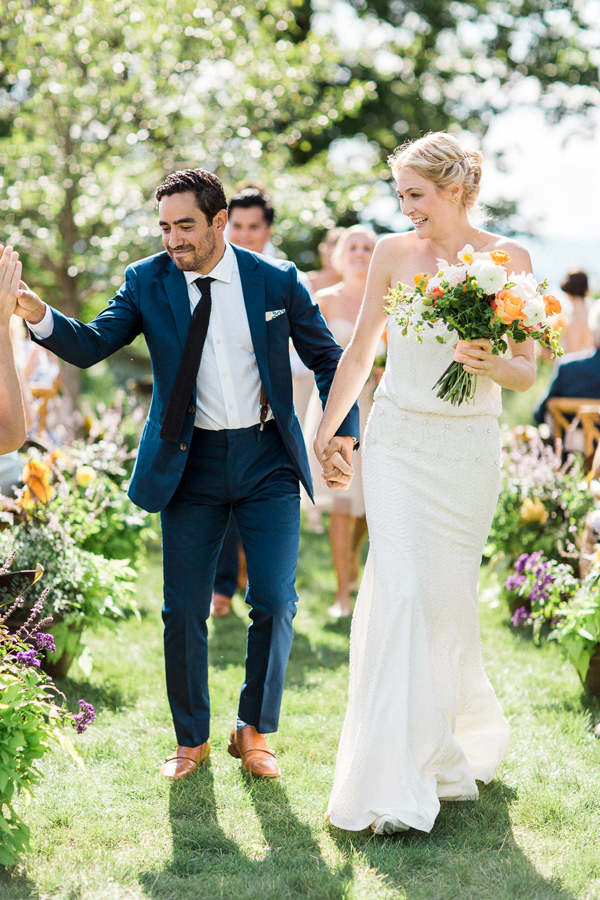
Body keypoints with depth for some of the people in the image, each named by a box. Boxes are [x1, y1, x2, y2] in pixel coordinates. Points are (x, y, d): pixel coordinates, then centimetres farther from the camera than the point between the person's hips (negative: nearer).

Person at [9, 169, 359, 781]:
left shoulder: (276, 281, -2)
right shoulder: (147, 282, -1)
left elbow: (327, 358, 6)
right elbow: (92, 345, -10)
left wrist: (344, 435, -5)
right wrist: (38, 315, -29)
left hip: (268, 459, 0)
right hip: (190, 463, 0)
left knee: (274, 602, -2)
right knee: (183, 611, 3)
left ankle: (254, 732, 19)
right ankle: (192, 740, 22)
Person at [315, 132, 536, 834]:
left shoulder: (507, 259, 1)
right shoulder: (394, 253, 3)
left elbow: (527, 371, 2)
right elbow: (360, 351, 14)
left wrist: (494, 366, -20)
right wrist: (325, 429, 19)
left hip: (468, 448, 0)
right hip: (398, 441, 0)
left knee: (448, 597, 6)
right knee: (400, 591, -11)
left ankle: (462, 739, 32)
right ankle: (397, 787, -10)